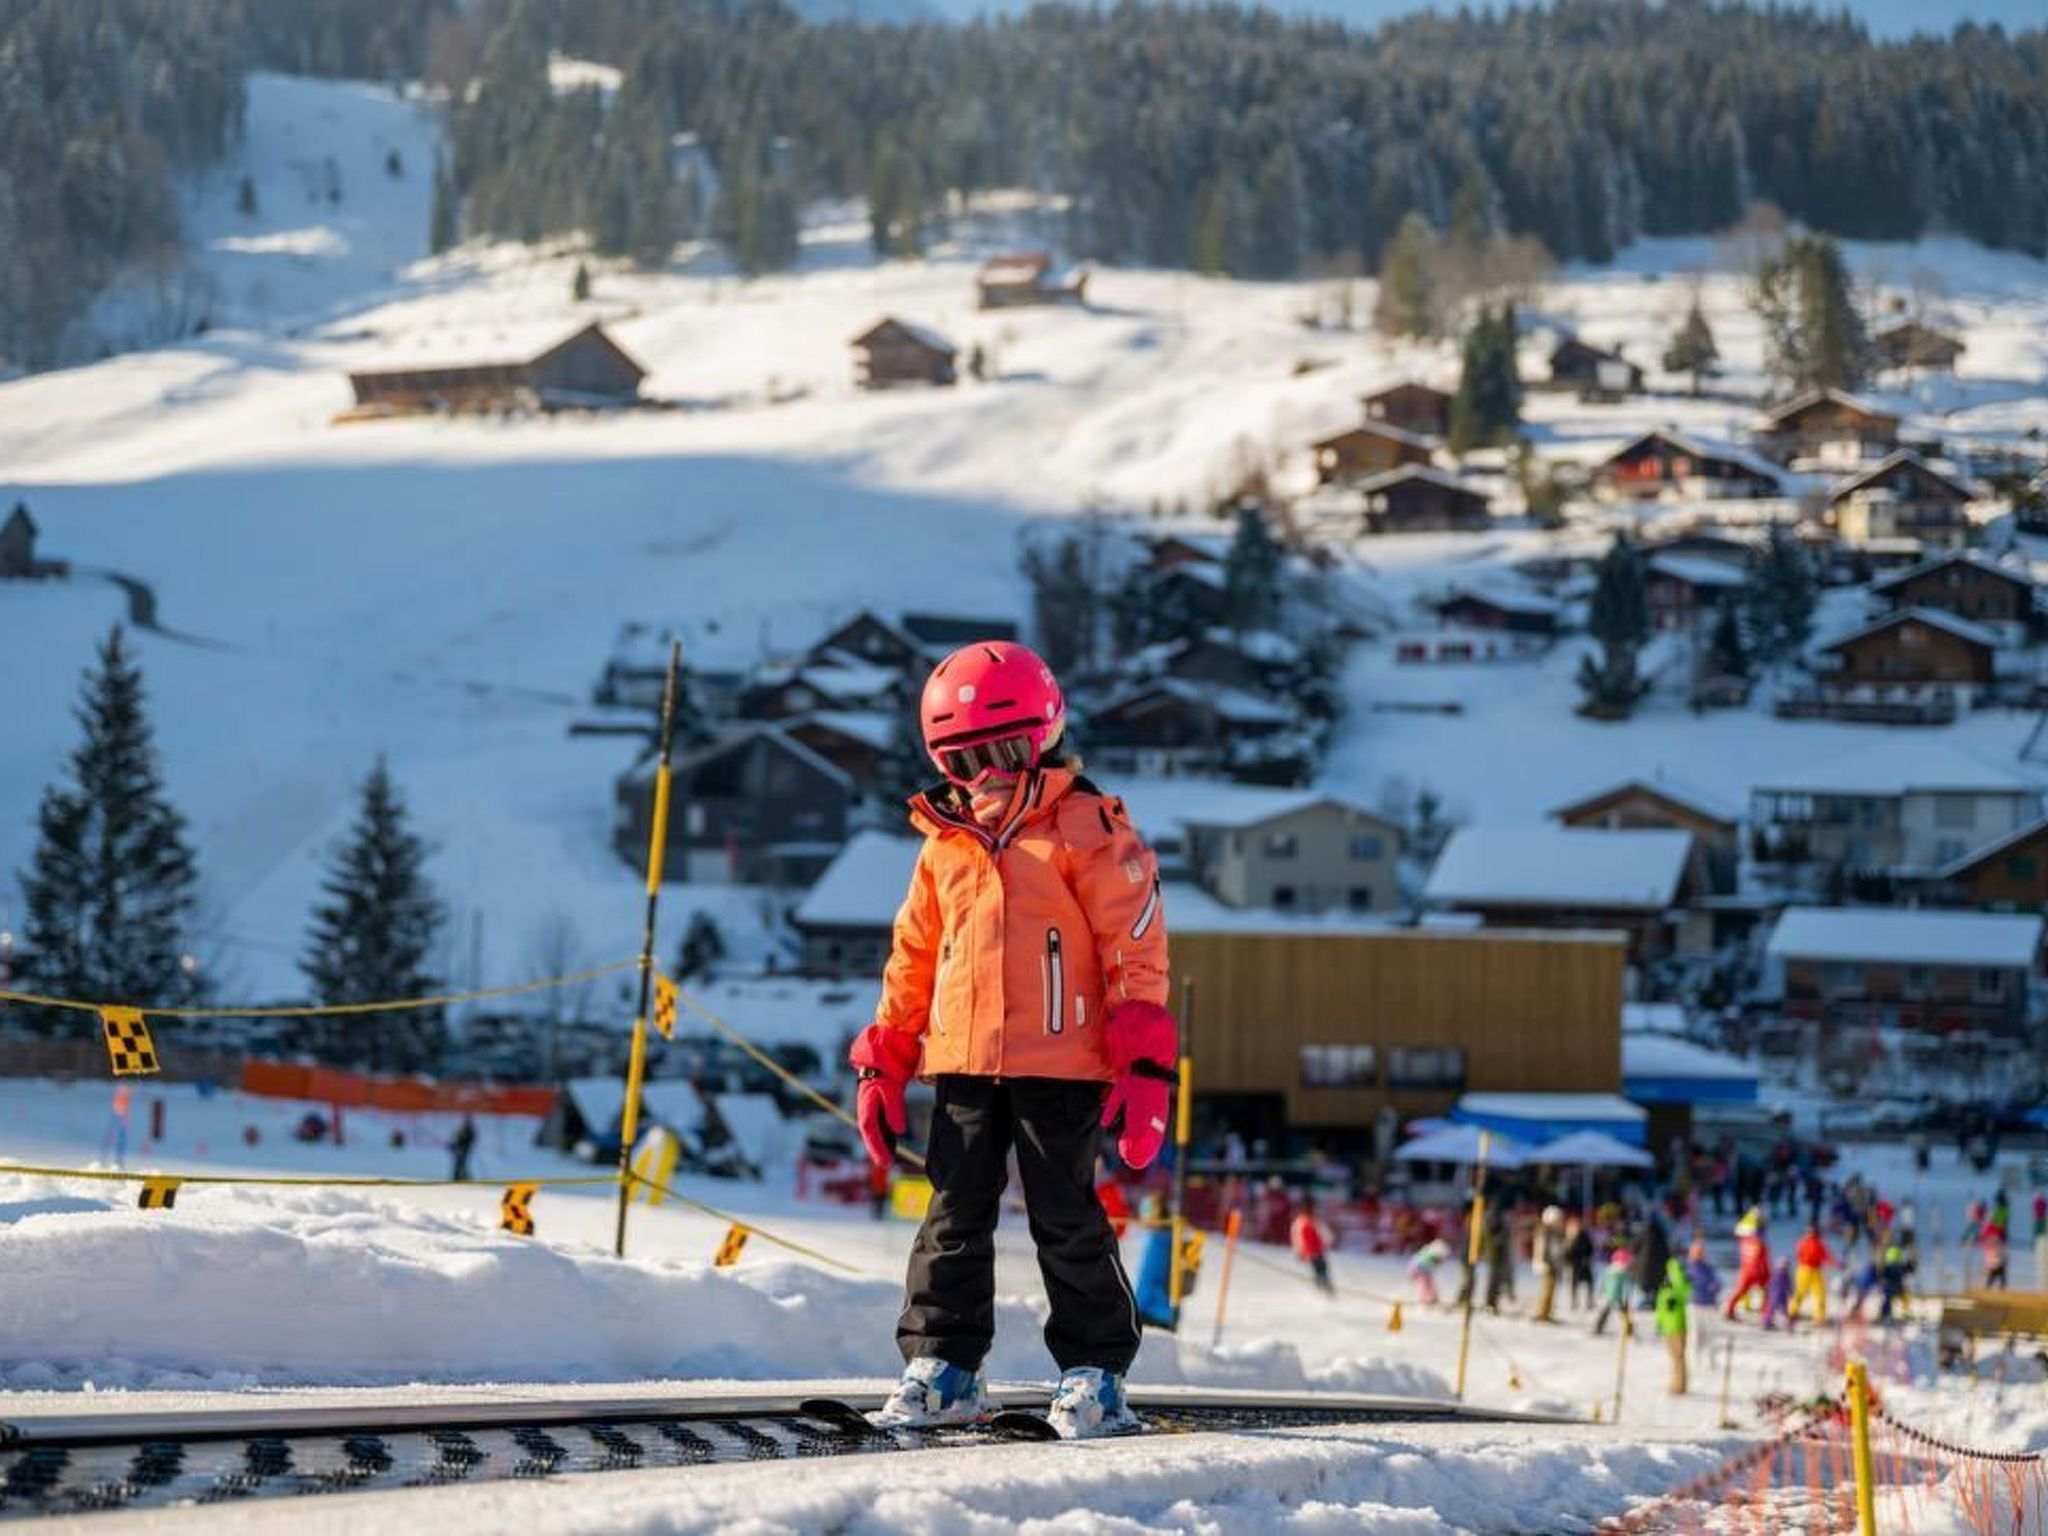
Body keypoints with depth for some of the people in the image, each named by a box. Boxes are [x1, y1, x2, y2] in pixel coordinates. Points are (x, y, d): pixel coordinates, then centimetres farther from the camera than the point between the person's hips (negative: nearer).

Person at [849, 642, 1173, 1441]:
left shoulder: (1088, 833, -3)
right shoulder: (945, 846, 14)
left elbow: (1137, 951, -6)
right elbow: (912, 960, 20)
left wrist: (1144, 1066, -13)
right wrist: (883, 1065, 14)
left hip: (1059, 1067, -5)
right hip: (962, 1068, 5)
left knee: (1066, 1221, -1)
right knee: (954, 1217, 6)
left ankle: (1094, 1372, 6)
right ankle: (942, 1363, 13)